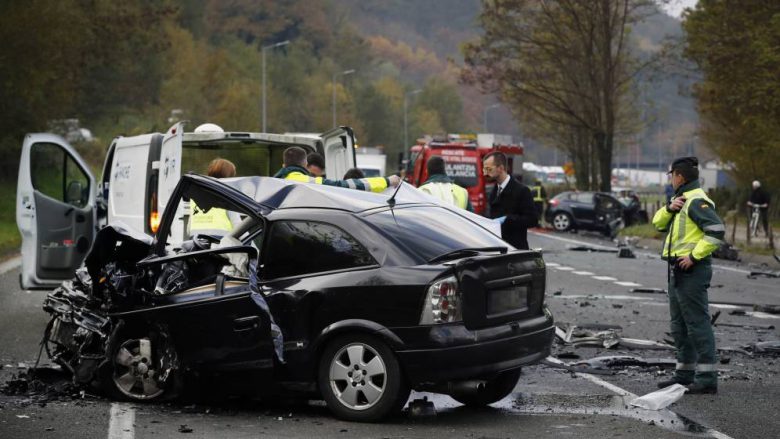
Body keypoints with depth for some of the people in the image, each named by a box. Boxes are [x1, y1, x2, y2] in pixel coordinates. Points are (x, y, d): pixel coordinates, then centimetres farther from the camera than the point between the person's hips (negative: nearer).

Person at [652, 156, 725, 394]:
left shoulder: (698, 201, -14)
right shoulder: (682, 200, 19)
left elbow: (716, 231, -24)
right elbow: (658, 223, 15)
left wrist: (694, 256, -22)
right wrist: (670, 208, -4)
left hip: (691, 270, -11)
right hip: (677, 271, 11)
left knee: (697, 322, -11)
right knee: (679, 324, 16)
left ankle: (707, 379, -11)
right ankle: (685, 373, 24)